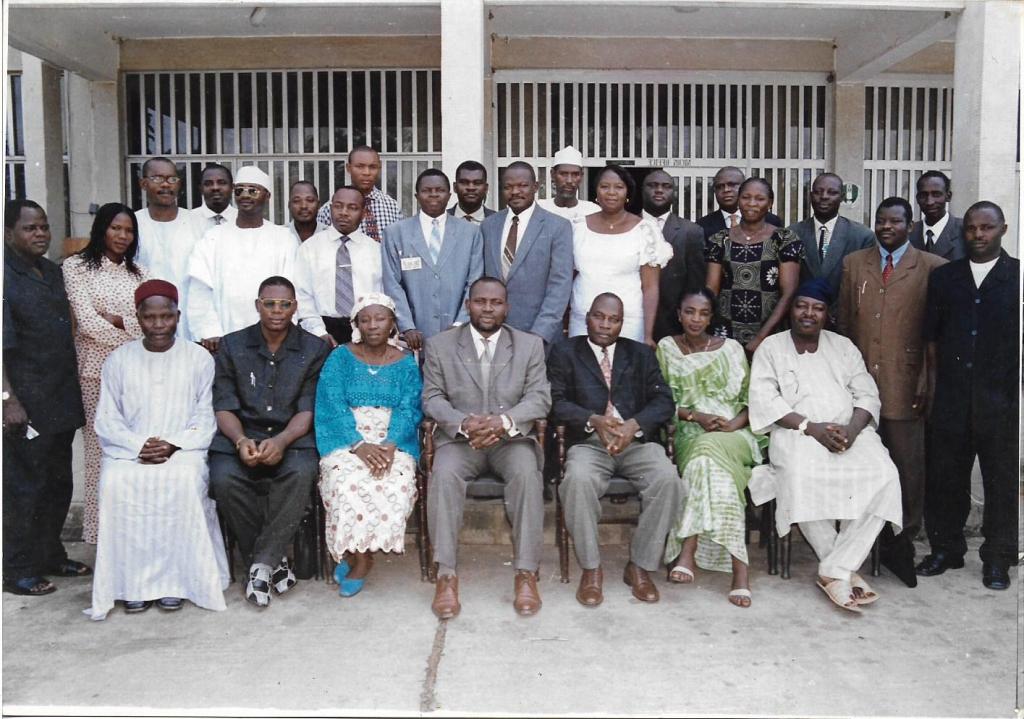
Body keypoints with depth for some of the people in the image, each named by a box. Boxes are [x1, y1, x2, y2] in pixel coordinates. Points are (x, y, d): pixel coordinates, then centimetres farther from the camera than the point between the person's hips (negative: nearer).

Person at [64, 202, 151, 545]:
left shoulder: (139, 271, 15)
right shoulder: (77, 266, 4)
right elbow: (87, 322, -7)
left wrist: (117, 319, -8)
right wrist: (133, 343, -5)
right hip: (98, 373, -3)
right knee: (101, 449, -1)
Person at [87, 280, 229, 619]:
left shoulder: (199, 358, 5)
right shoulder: (118, 359, 9)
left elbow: (205, 418, 1)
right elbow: (106, 420, 5)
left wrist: (173, 445, -15)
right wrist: (139, 446, -13)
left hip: (183, 449, -1)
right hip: (129, 450, 2)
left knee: (186, 480, -33)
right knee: (115, 482, -29)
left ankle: (176, 578, -20)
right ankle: (134, 581, -18)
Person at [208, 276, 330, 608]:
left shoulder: (314, 349, 4)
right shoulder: (232, 346, 8)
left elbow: (307, 410, -3)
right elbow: (224, 407, 3)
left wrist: (281, 441, -22)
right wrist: (241, 440, -18)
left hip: (291, 437, -1)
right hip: (241, 436, 2)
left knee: (301, 473, -35)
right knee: (224, 478, -30)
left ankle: (261, 564, -20)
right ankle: (273, 559, -10)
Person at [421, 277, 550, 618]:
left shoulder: (530, 344, 7)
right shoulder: (440, 344, 7)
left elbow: (540, 397, -1)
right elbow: (432, 398, 2)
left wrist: (504, 421, -21)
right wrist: (464, 423, -19)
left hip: (512, 437, 0)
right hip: (459, 437, 0)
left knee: (526, 474, -32)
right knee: (443, 474, -31)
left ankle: (526, 573, -25)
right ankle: (446, 575, -27)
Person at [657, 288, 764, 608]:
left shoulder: (731, 348, 11)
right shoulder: (666, 348, 11)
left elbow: (749, 399, 8)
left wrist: (734, 424, -12)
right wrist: (697, 417, -11)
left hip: (733, 433, 0)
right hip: (688, 433, 0)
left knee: (709, 450, -37)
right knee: (714, 463, -35)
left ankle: (688, 551, -37)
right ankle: (738, 567, -37)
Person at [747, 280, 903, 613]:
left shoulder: (843, 346, 21)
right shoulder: (771, 348, 11)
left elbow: (867, 394, 12)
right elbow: (764, 399, -3)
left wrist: (852, 429, -10)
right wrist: (811, 427, -15)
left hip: (850, 430, 3)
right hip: (797, 432, -3)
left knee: (883, 476, -28)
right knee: (803, 477, -37)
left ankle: (835, 572, -23)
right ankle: (846, 569, -19)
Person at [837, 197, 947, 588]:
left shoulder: (931, 268, 3)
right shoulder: (853, 263, 12)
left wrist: (926, 384, -4)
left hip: (904, 386, -2)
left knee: (908, 467, 1)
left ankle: (901, 544, 15)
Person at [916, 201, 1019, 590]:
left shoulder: (1016, 275, 1)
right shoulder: (943, 277, 10)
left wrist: (1014, 391, -4)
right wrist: (934, 382, 7)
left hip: (1002, 398, -2)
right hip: (950, 398, 2)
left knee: (1002, 481, 7)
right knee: (944, 477, 8)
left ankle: (998, 559, 21)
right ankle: (946, 549, 24)